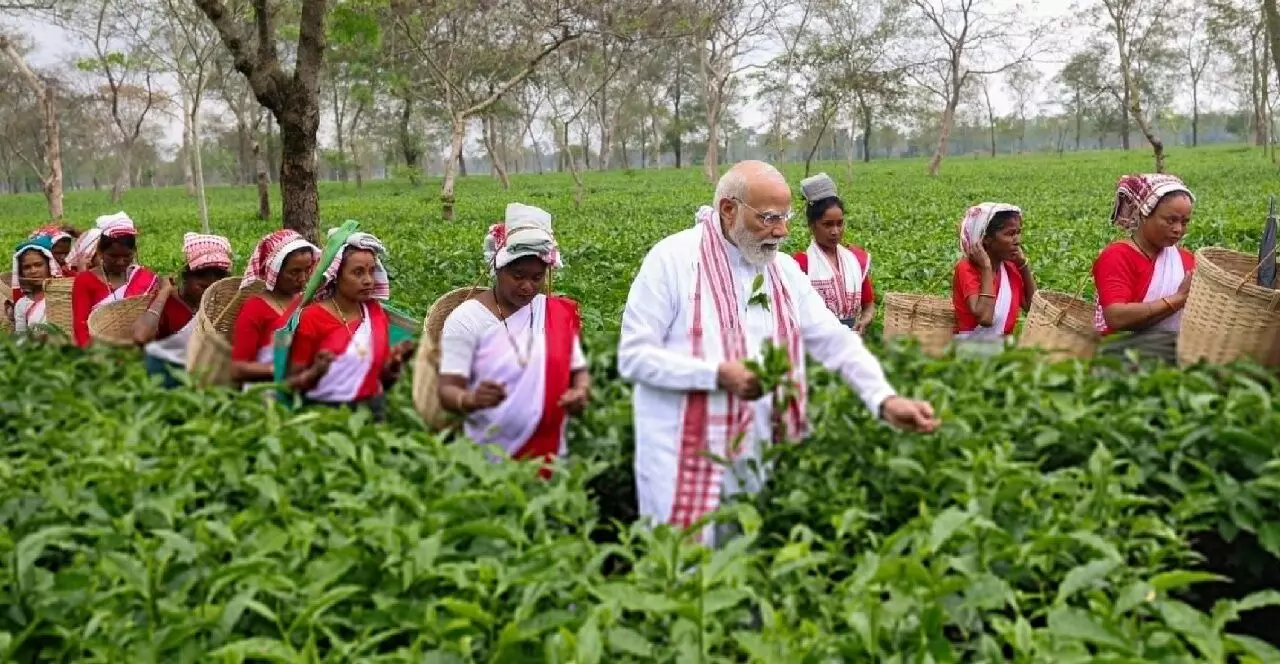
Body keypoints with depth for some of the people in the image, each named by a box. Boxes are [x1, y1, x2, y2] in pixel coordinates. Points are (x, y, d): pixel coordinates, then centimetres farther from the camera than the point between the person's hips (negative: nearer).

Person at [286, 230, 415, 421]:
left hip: (372, 410, 4)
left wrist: (395, 362, -4)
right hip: (326, 411, -3)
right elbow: (293, 383, -4)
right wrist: (316, 372, -20)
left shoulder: (377, 313, 5)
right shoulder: (312, 317, -7)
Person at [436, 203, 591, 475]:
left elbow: (579, 370, 12)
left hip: (549, 455, 3)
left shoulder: (559, 314, 4)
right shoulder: (466, 318, -8)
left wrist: (581, 390, -11)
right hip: (488, 459, -3)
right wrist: (470, 399, -34)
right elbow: (447, 390, -12)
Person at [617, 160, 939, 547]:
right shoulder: (671, 260, -11)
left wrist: (885, 400, -9)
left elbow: (836, 342, 6)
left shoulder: (784, 269, 7)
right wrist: (718, 374, -22)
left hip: (755, 455, 6)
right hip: (681, 456, -5)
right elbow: (633, 356, -13)